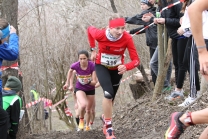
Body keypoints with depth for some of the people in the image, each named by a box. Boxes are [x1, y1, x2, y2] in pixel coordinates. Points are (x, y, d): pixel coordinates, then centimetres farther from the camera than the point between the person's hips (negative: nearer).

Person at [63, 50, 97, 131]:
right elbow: (70, 71, 2)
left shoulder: (92, 66, -28)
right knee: (83, 104, -29)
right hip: (79, 89, -1)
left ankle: (87, 125, 43)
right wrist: (67, 83, 9)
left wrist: (88, 82, -44)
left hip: (90, 90, 1)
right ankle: (81, 119, 1)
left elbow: (94, 82, -23)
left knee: (89, 110, 14)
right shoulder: (75, 65, -24)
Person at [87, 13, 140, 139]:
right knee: (108, 94, -23)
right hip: (102, 67, -2)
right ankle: (108, 127, -12)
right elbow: (89, 29, -6)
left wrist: (126, 67, -50)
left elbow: (136, 60, -30)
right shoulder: (100, 34, -30)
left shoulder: (127, 38, -31)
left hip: (117, 69, 2)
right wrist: (93, 50, -3)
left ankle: (106, 118, 44)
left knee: (111, 98, 16)